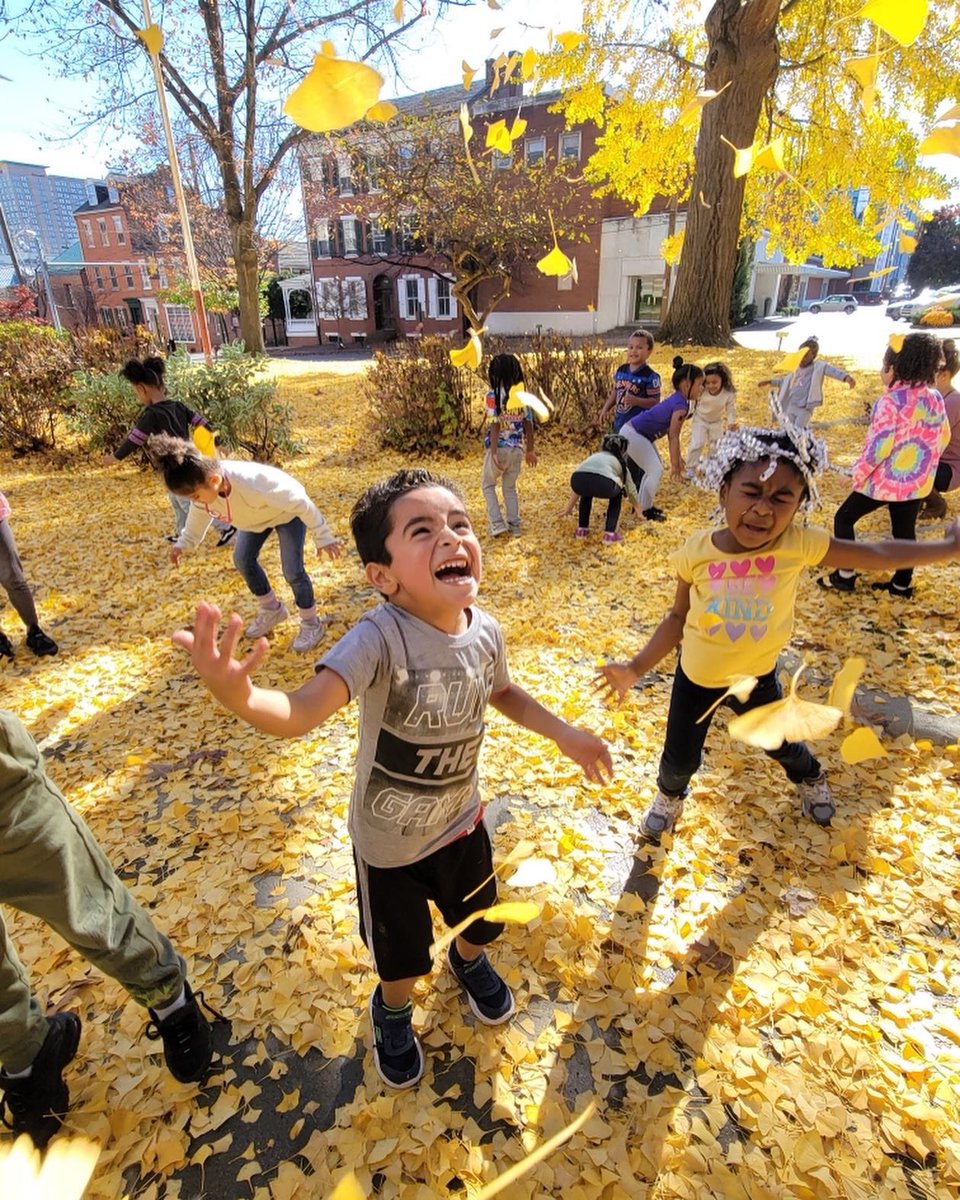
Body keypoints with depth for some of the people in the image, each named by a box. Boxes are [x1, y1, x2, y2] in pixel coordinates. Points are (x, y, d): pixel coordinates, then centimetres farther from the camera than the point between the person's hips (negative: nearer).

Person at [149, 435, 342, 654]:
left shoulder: (252, 484, -46)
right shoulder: (202, 486, -24)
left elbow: (300, 502, -35)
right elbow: (199, 514, 3)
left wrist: (323, 537, -27)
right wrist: (184, 542, 12)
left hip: (288, 512, -7)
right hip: (256, 515, 7)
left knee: (292, 570, -13)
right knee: (243, 560, 8)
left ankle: (311, 624, 7)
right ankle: (272, 609, 29)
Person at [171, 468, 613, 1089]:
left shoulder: (485, 630, -17)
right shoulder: (380, 639, -35)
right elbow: (300, 712, -49)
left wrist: (565, 733, 0)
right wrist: (235, 693, -69)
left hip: (463, 820, 4)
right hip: (389, 842, -4)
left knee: (479, 919, 29)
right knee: (401, 955, 22)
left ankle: (469, 959, 67)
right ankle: (394, 1008, 60)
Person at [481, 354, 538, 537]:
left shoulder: (493, 395, -12)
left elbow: (495, 425, -18)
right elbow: (528, 424, 5)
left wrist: (494, 452, -19)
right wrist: (530, 450, 13)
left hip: (500, 447, -4)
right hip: (517, 448, 4)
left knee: (488, 485, 15)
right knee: (510, 487, 19)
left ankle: (497, 523, 5)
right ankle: (514, 525, 19)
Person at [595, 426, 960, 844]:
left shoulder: (798, 545, -24)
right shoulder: (696, 552, -24)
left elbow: (875, 555, -10)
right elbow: (679, 618, -11)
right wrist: (635, 668, -15)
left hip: (756, 678, 1)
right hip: (695, 678, -1)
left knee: (780, 744, 26)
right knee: (680, 759, 14)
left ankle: (811, 778, 64)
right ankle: (669, 797, 52)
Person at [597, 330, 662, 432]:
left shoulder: (650, 376, -14)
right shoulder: (621, 370, 5)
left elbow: (655, 401, -15)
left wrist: (636, 401, -29)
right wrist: (605, 410, 11)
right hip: (619, 424, 7)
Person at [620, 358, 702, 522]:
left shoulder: (676, 399, 9)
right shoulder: (681, 405, -21)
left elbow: (671, 434, 13)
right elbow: (674, 437, -19)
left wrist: (677, 457, 16)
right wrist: (675, 464, -13)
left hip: (637, 433, 10)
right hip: (632, 434, -10)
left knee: (655, 469, 18)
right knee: (656, 471, -7)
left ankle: (643, 505, 27)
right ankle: (645, 510, 4)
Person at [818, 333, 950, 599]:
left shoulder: (892, 400, -18)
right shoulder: (936, 398, 4)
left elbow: (881, 443, -23)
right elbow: (943, 438, 12)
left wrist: (860, 471, -12)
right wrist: (923, 465, 23)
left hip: (885, 479, -7)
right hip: (918, 482, 7)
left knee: (844, 518, 8)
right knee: (905, 529, 16)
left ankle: (845, 576, 9)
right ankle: (902, 584, 23)